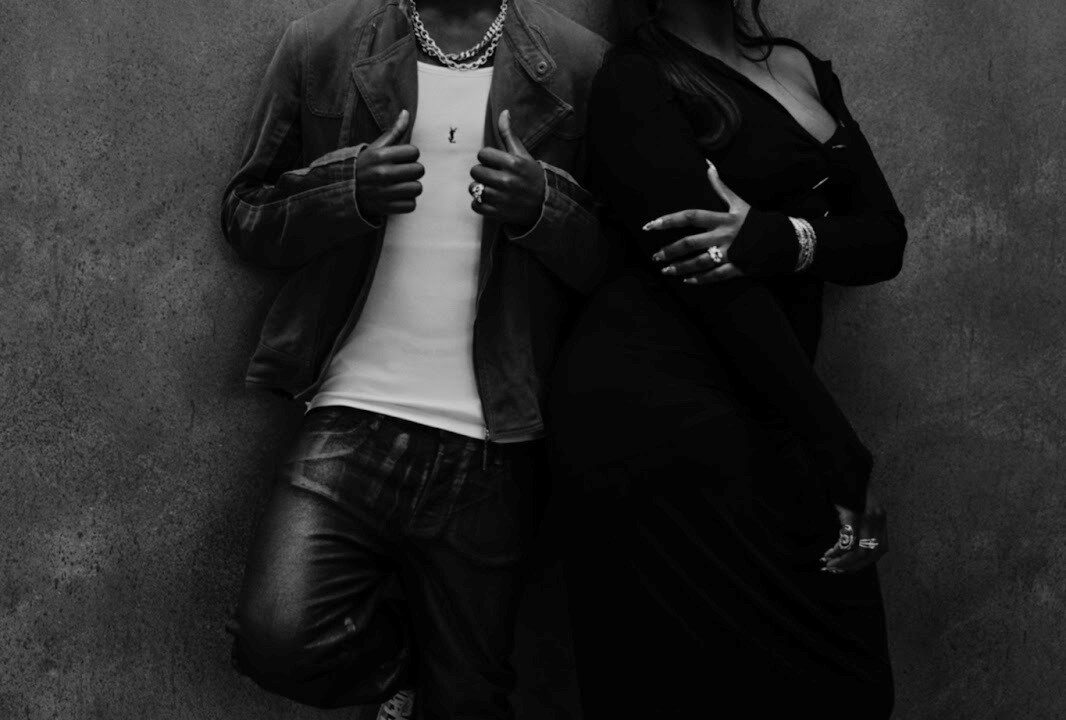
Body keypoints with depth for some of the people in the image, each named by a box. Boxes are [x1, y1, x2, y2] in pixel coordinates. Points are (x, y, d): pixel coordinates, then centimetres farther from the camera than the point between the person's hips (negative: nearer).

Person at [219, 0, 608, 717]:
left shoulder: (581, 64, 3)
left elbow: (620, 260, 5)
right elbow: (245, 213, 7)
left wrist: (543, 205, -16)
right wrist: (350, 191, -13)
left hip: (494, 447, 0)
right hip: (355, 417, 0)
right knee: (279, 639, -18)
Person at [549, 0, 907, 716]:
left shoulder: (804, 70, 17)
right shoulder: (636, 82, -4)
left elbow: (884, 239, 8)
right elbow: (723, 288, -12)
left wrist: (776, 237, -14)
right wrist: (847, 461, -14)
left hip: (763, 407, 7)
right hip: (658, 400, -6)